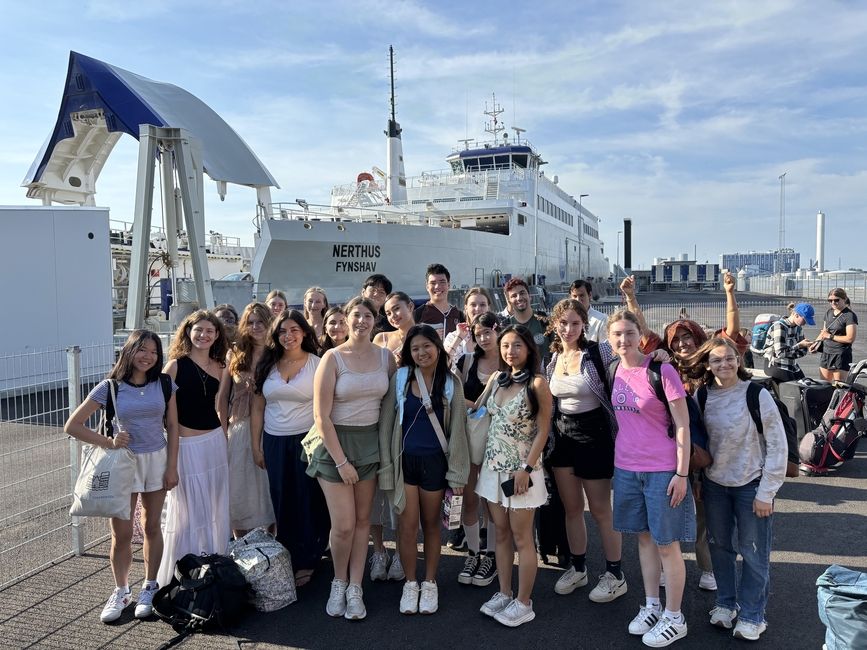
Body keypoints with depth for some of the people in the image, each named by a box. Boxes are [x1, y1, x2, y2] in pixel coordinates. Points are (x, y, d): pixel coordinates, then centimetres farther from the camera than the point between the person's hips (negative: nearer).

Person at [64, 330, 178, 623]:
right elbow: (72, 426, -5)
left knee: (152, 527, 11)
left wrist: (172, 466, -2)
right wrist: (109, 443, -11)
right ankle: (120, 592, 24)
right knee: (121, 534, 3)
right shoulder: (110, 387, -8)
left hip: (158, 459, 1)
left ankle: (149, 588, 27)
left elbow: (172, 427, 1)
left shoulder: (164, 384, -3)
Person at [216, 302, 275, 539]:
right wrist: (223, 431, 4)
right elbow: (222, 396, 8)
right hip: (240, 429, 2)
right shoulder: (235, 354, 5)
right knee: (238, 489, 7)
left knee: (268, 488, 7)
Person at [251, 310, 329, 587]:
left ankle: (306, 562, 19)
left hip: (307, 441, -3)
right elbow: (257, 408, 9)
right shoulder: (267, 365, 6)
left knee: (308, 502, 4)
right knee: (282, 503, 8)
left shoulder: (317, 364, -4)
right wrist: (256, 447, 7)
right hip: (274, 442, 3)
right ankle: (287, 559, 24)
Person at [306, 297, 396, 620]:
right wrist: (341, 461, -13)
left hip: (371, 441, 3)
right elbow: (321, 416, -12)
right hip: (335, 441, -3)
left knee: (363, 519, 9)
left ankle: (355, 588, 22)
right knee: (343, 525, -3)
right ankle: (338, 582, 23)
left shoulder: (386, 357, 1)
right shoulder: (332, 358, -10)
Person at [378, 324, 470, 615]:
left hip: (435, 461, 0)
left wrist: (457, 472, -3)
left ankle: (429, 583, 28)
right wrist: (386, 465, -2)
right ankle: (410, 583, 23)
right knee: (408, 526, 3)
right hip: (404, 460, 0)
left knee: (431, 524, 12)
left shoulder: (451, 383, -1)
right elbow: (386, 422, 1)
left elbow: (457, 429, 0)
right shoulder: (400, 378, -2)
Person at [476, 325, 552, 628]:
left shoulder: (537, 384, -11)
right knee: (501, 534, 14)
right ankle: (504, 594, 27)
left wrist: (526, 468, -15)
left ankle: (523, 603, 15)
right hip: (493, 466, 6)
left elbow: (542, 431, -12)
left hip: (521, 469, -5)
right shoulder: (496, 379, 6)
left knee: (521, 537, 3)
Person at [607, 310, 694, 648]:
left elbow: (682, 425, -13)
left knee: (666, 542, 5)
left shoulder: (661, 371, -15)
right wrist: (617, 459, 14)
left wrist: (682, 473, -15)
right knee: (644, 536, 17)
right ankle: (651, 606, 32)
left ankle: (674, 618, 21)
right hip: (626, 467, 6)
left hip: (661, 469, -6)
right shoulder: (615, 371, 3)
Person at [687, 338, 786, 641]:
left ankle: (752, 615, 22)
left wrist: (766, 492, -12)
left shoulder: (758, 396, -15)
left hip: (751, 485, -4)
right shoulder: (702, 396, -2)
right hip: (714, 483, 4)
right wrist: (697, 479, 6)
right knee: (720, 545, 15)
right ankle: (725, 602, 34)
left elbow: (778, 446, -12)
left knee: (754, 553, 5)